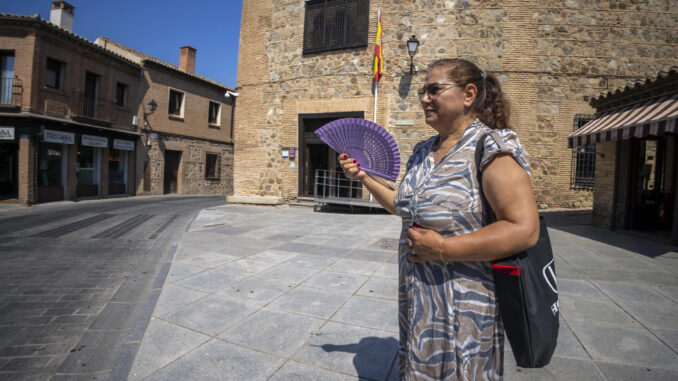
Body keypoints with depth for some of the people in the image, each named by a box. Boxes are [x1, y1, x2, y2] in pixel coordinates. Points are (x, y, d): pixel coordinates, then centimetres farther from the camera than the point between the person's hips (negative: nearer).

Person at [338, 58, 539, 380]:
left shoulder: (493, 149, -17)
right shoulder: (423, 152, 7)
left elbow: (525, 230, -24)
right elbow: (404, 206, 17)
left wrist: (443, 249, -24)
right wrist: (364, 178, 8)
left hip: (464, 310, -7)